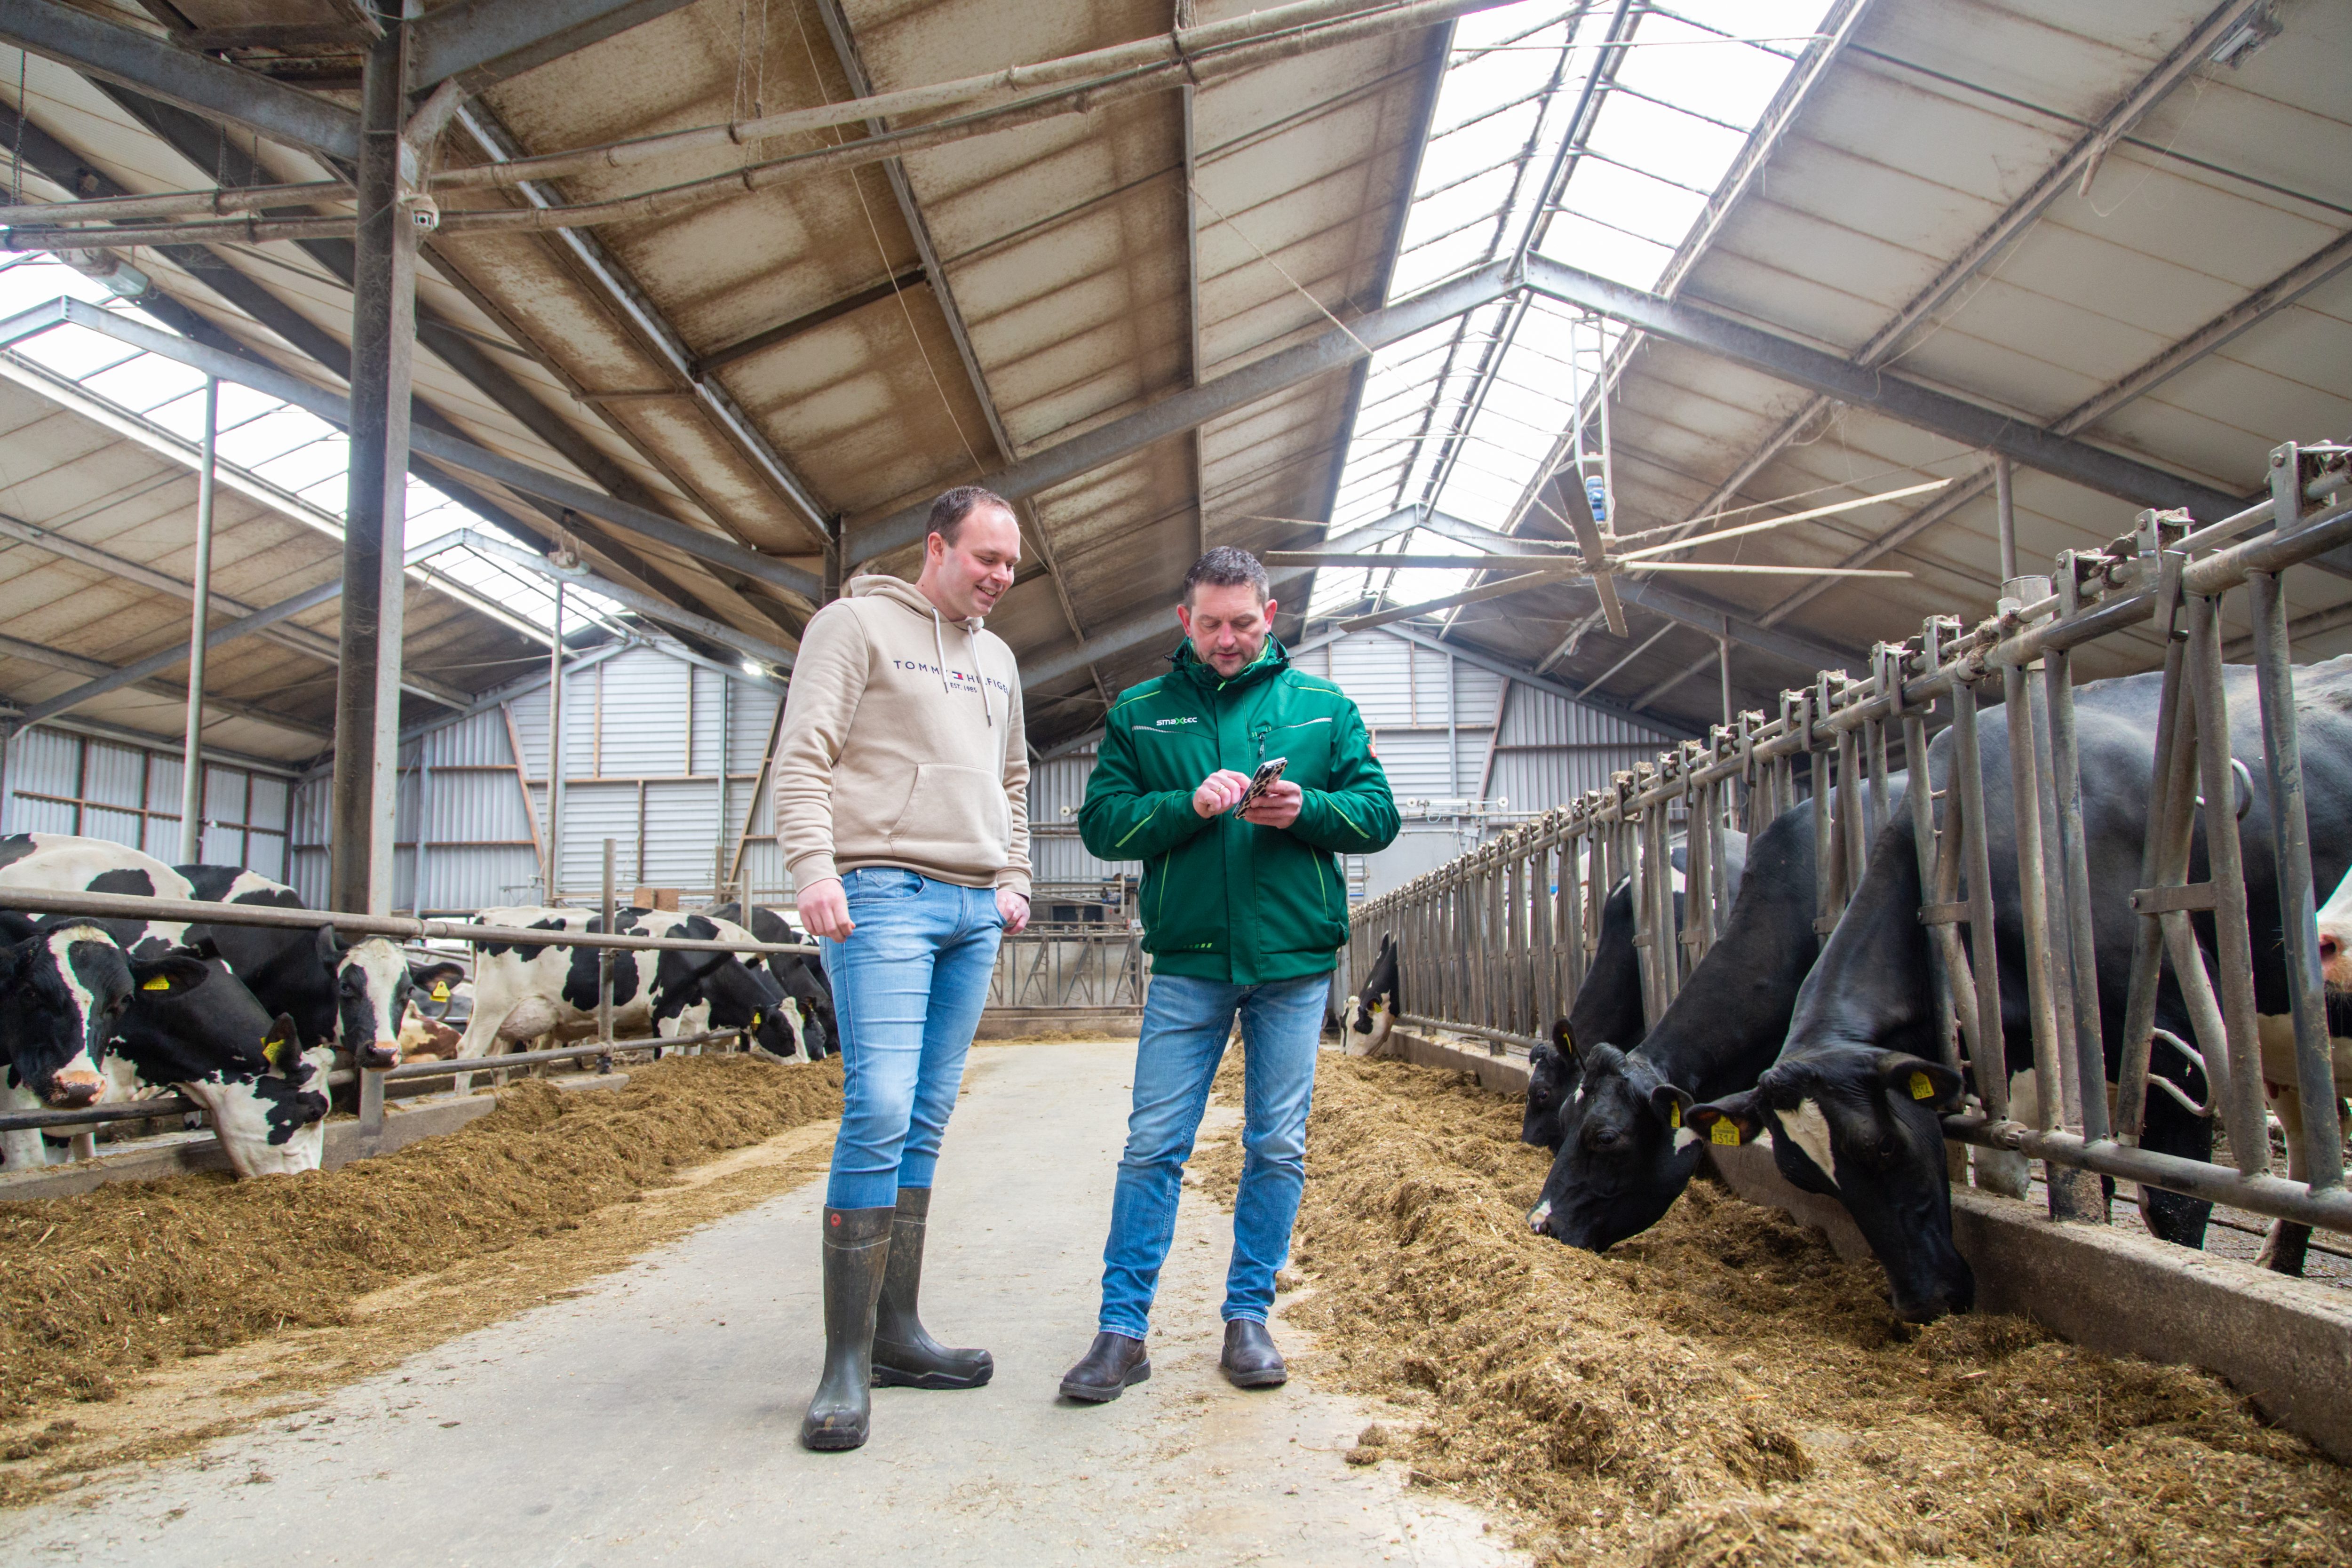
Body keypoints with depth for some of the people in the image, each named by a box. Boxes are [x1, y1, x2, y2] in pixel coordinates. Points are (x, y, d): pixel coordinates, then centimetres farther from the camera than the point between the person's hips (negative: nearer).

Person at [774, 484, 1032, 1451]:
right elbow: (803, 757, -8)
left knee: (927, 1123, 7)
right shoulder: (856, 624, 1)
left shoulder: (997, 661, 22)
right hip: (883, 897, -7)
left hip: (973, 910, 7)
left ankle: (896, 1335, 15)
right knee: (879, 1111, -14)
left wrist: (1014, 880, 18)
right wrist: (814, 869, -19)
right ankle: (845, 1363, -7)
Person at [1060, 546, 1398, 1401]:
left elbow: (1379, 812, 6)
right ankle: (1122, 1330, 7)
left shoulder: (1322, 707, 9)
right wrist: (1188, 805, -16)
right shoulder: (1140, 712, 8)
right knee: (1153, 1145, -2)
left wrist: (1308, 809, -14)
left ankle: (1248, 1316, 20)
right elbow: (1101, 820, 0)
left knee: (1278, 1149, 6)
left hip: (1294, 960, 1)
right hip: (1188, 959, -1)